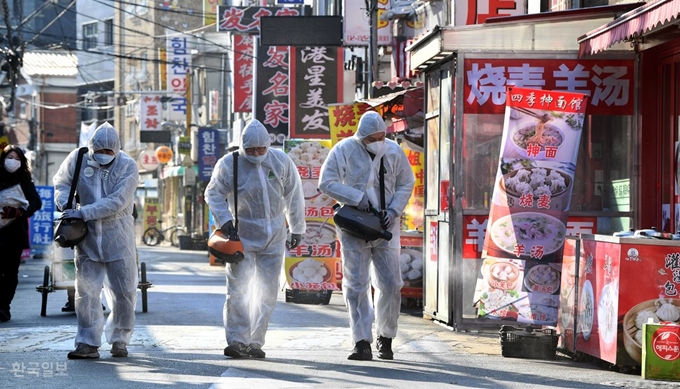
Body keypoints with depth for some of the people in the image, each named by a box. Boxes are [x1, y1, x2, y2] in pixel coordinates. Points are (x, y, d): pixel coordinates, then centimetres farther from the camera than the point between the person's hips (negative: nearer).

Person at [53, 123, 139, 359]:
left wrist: (83, 212, -25)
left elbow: (116, 202, -20)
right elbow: (61, 184, 12)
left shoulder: (127, 166, -11)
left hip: (118, 239, -2)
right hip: (87, 237, 2)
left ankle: (119, 340, 18)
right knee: (86, 291, 1)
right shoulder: (77, 159, -3)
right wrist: (66, 204, -10)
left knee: (124, 292, 3)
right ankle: (88, 343, 5)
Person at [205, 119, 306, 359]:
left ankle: (255, 342, 11)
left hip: (274, 237, 3)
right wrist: (224, 220, -16)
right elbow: (213, 194, -1)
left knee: (267, 291, 4)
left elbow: (293, 196, 7)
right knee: (239, 289, -8)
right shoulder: (228, 164, -8)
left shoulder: (281, 162, -1)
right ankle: (237, 340, -6)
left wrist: (297, 229, 9)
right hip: (242, 235, -3)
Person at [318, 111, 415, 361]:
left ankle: (385, 339, 17)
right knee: (356, 285, -4)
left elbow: (406, 184, 10)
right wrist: (357, 198, -17)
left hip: (385, 227, 2)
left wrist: (394, 210, -5)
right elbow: (326, 182, -7)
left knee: (391, 284, 1)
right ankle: (362, 343, -2)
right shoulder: (344, 150, -5)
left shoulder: (394, 151, 2)